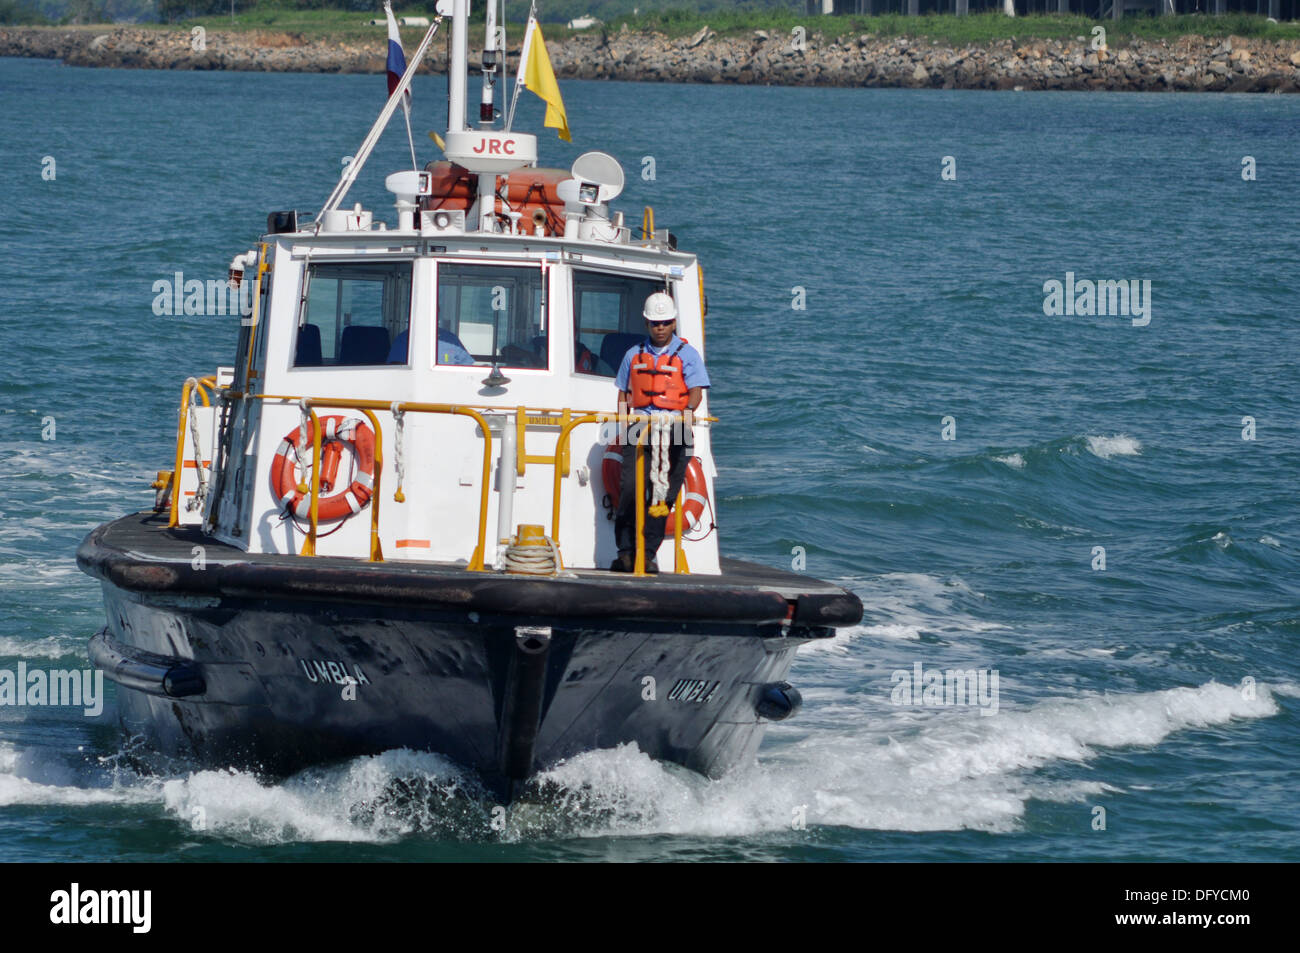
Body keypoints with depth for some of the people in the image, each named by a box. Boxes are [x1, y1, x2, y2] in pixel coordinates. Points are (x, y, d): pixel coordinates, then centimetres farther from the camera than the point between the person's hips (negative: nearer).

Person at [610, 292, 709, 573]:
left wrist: (689, 410, -23)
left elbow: (697, 389, -2)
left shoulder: (687, 354, 8)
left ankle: (648, 553, 3)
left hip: (674, 432, -2)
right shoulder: (634, 355, 18)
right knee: (631, 488, -10)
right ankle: (626, 551, -5)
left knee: (663, 494, -3)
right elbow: (624, 393, 21)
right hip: (639, 430, 2)